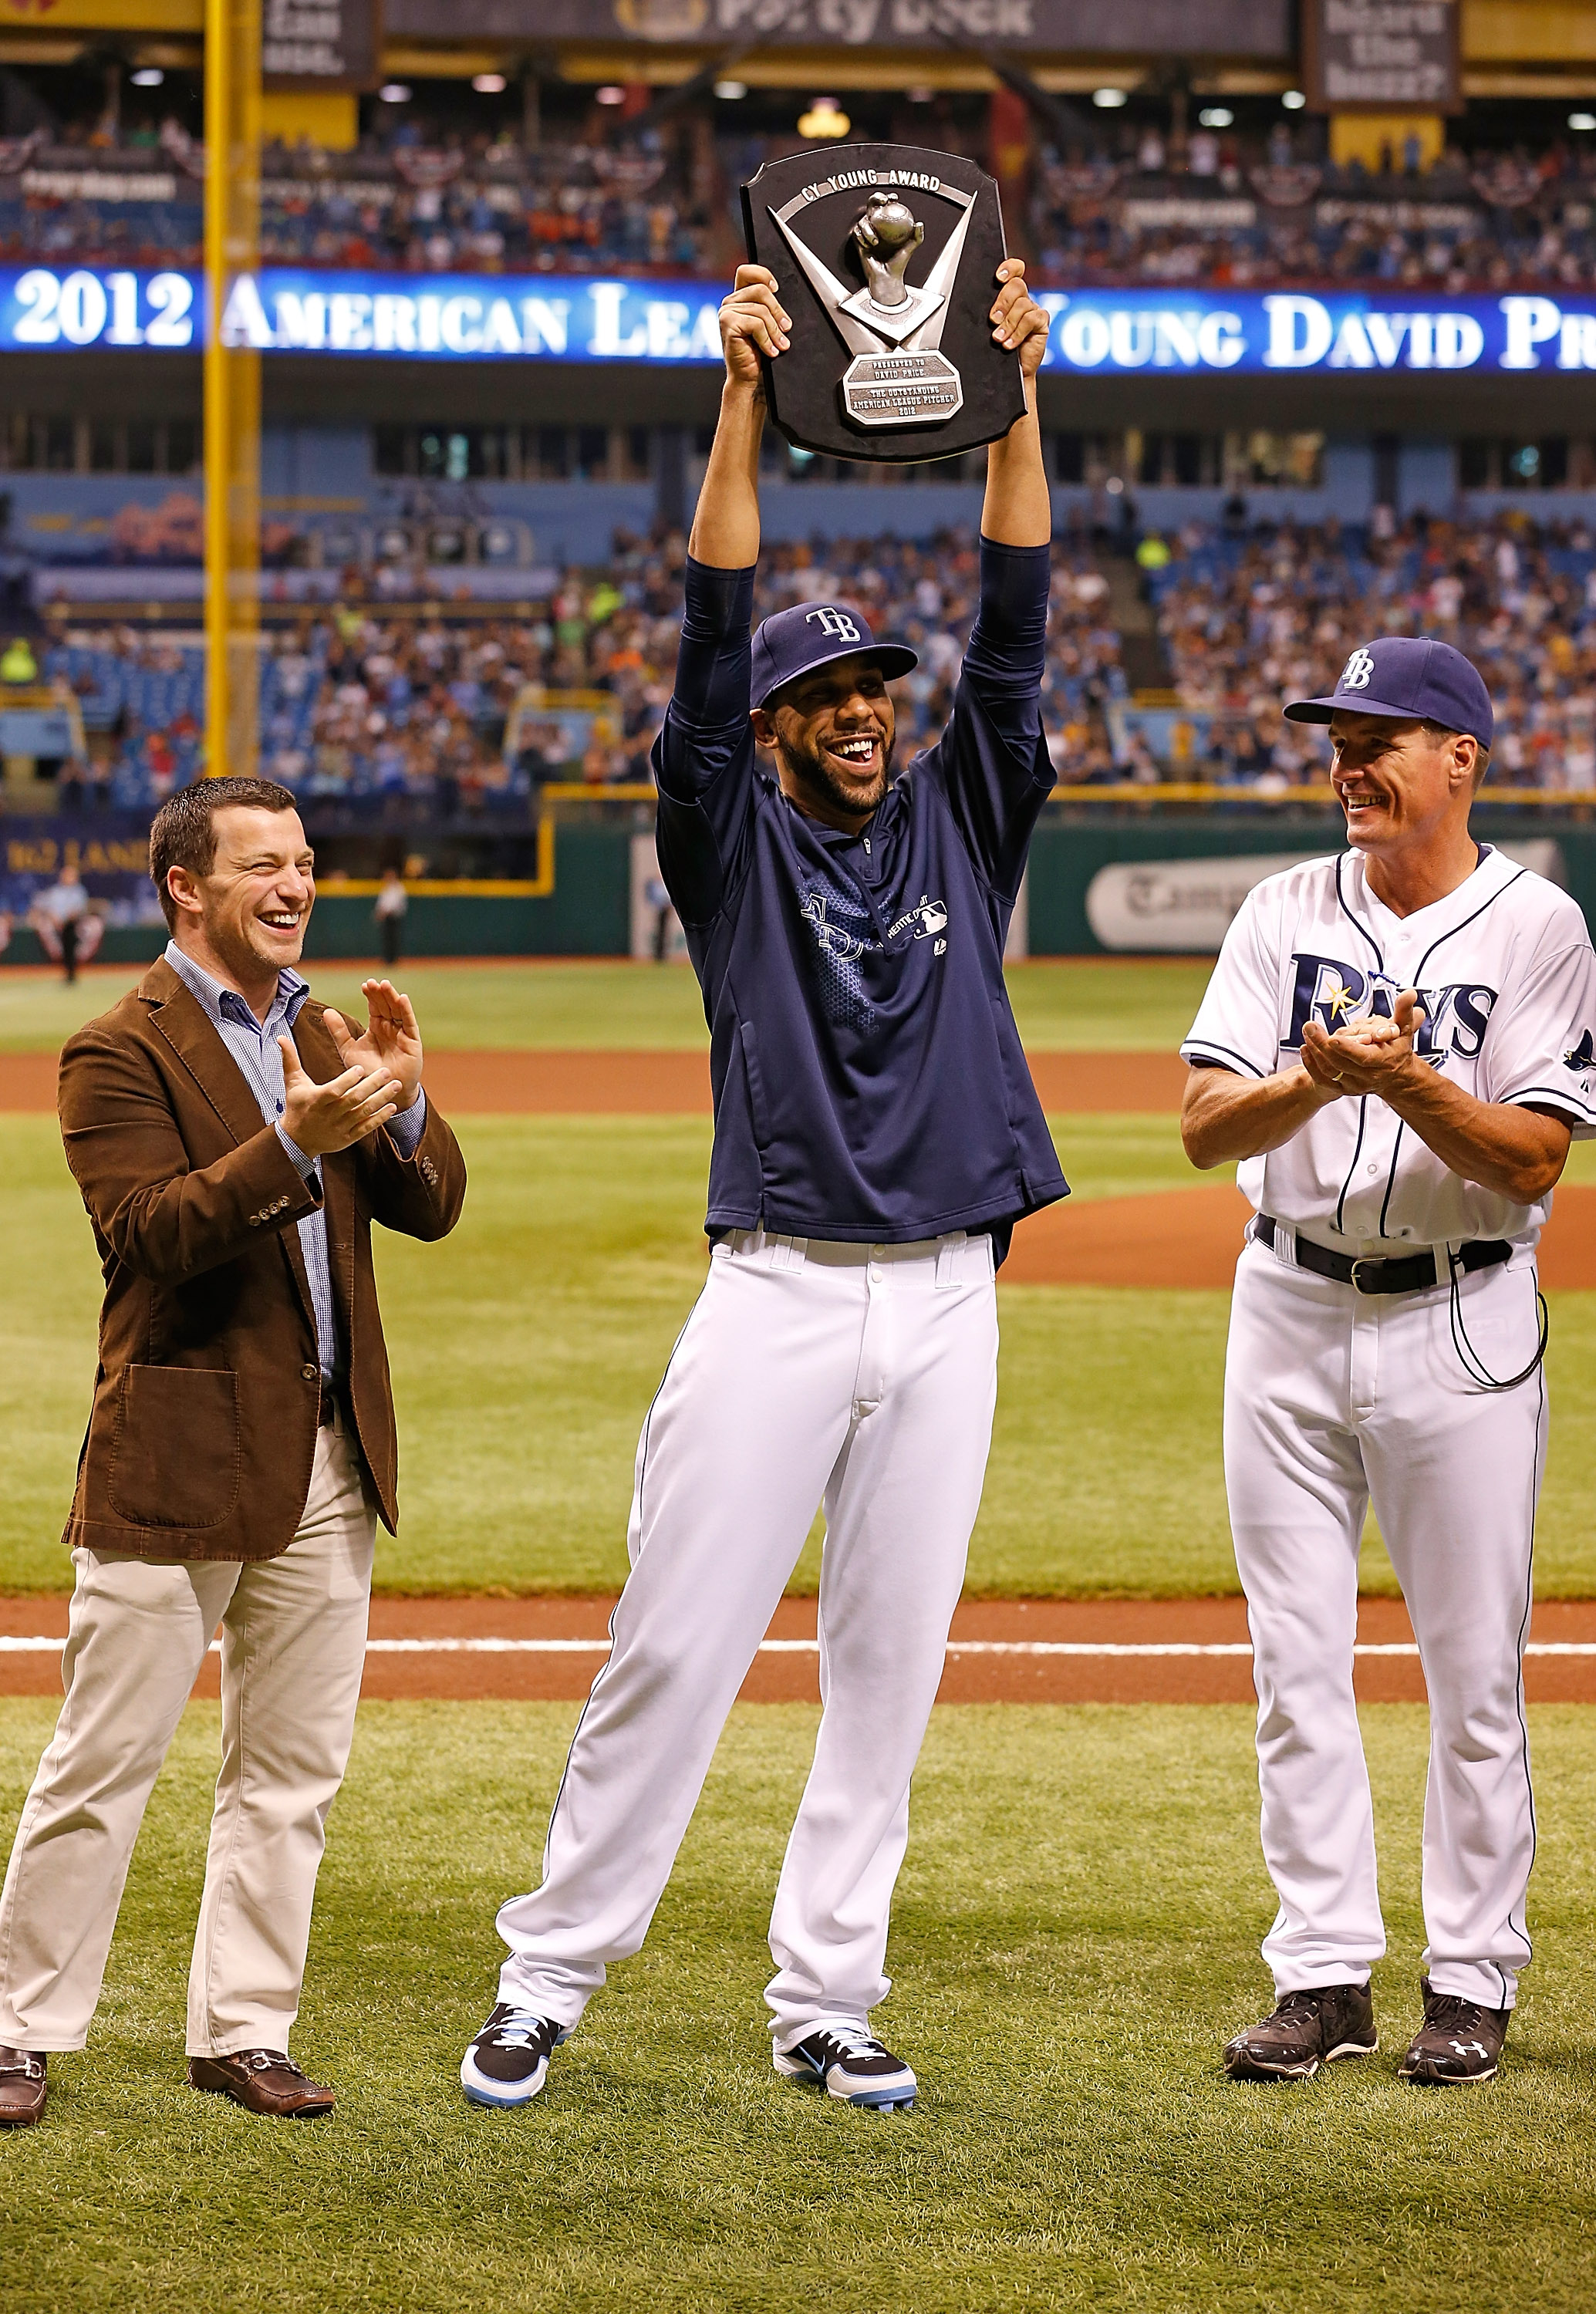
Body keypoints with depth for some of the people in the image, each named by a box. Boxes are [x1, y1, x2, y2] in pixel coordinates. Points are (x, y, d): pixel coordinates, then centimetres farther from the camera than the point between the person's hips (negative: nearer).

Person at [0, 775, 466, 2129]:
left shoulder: (324, 1036, 14)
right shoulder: (120, 1052, -7)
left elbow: (432, 1207, 8)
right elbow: (151, 1229, -20)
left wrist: (401, 1102, -12)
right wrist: (293, 1142, -32)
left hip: (329, 1461, 7)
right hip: (176, 1458, -6)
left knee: (292, 1767, 10)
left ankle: (242, 2029, 19)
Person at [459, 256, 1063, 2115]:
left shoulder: (960, 828, 12)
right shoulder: (735, 842, 4)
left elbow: (1012, 634, 3)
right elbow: (711, 639, -7)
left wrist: (1013, 399, -5)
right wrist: (743, 400, -15)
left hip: (945, 1298, 3)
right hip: (776, 1289, -3)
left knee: (889, 1664, 5)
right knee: (676, 1643, -4)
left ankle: (823, 2001, 13)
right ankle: (548, 1977, 5)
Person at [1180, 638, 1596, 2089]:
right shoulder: (1287, 913, 5)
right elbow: (1205, 1127, -4)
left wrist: (1404, 1080, -27)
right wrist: (1316, 1076, -22)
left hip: (1461, 1325, -3)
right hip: (1290, 1310, 3)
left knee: (1475, 1672, 2)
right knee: (1297, 1666, 4)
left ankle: (1473, 1981, 12)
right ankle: (1323, 1976, 12)